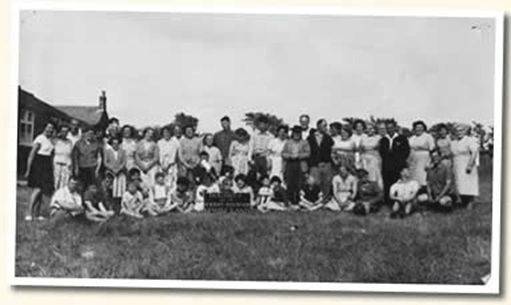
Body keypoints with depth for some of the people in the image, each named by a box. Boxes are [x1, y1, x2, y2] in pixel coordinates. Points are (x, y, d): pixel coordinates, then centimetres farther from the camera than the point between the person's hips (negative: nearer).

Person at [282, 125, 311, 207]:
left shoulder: (304, 143, 11)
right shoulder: (288, 143, 17)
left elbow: (307, 153, 1)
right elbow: (283, 154, 11)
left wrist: (298, 155, -10)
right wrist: (290, 156, -9)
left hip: (300, 166, -2)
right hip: (289, 165, 2)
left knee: (299, 185, -9)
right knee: (289, 185, -3)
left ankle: (297, 203, -7)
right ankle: (290, 202, 2)